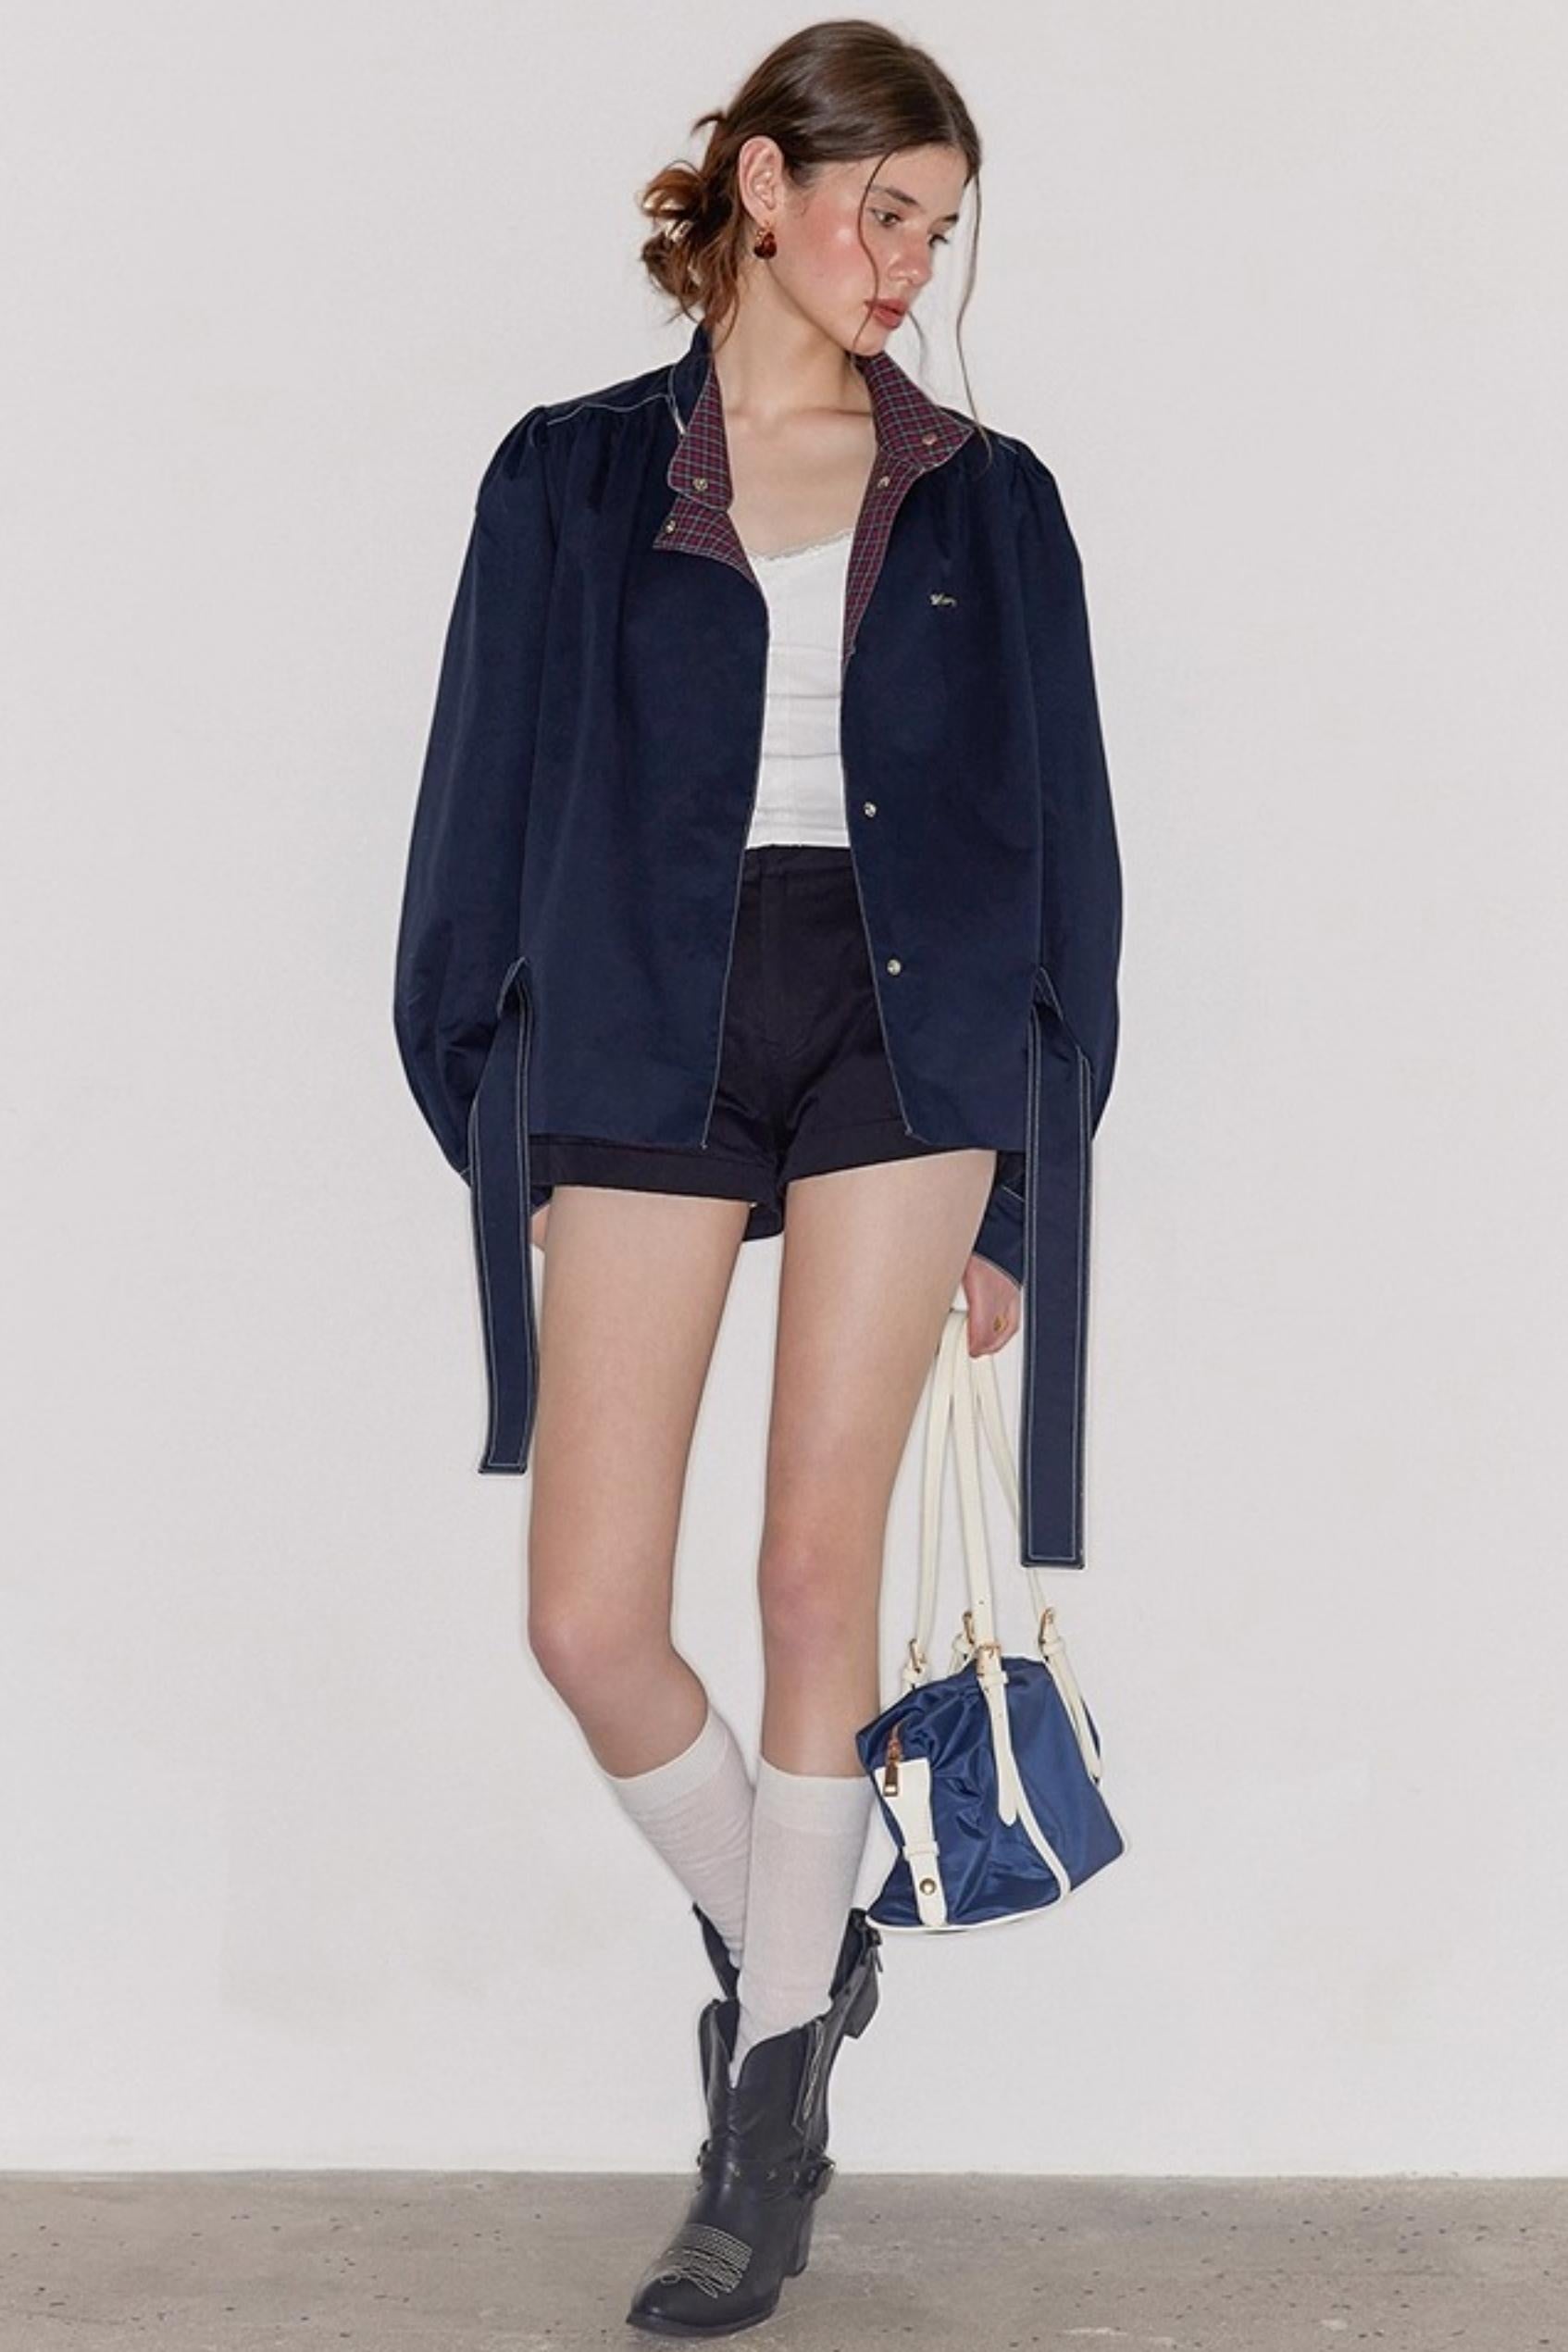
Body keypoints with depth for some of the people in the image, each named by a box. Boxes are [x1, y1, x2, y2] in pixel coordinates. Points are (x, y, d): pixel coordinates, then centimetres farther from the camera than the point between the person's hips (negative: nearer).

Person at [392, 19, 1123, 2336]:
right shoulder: (576, 478, 8)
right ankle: (784, 1947, 23)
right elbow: (489, 808, 8)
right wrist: (499, 1119, 3)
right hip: (643, 1040, 1)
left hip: (904, 1032, 0)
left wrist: (1026, 1182, 6)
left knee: (819, 1572, -4)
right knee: (589, 1614, -6)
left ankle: (774, 2093, 11)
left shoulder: (986, 500, 10)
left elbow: (1061, 833, 10)